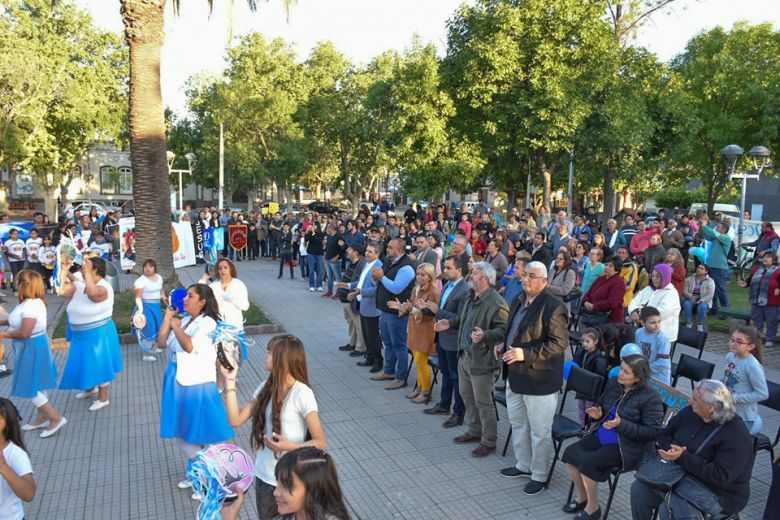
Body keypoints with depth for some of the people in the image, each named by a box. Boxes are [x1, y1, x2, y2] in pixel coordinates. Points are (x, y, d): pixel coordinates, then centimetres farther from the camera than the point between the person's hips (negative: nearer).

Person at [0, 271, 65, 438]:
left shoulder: (31, 305, -27)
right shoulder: (29, 302, 5)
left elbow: (24, 333, -28)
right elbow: (18, 319, 17)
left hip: (31, 348, -10)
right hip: (30, 348, 10)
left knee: (29, 388, -1)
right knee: (35, 385, 20)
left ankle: (56, 418, 4)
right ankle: (42, 417, 32)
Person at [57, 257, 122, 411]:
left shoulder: (103, 287, -24)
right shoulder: (79, 285, -1)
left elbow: (93, 293, -46)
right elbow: (61, 291, -11)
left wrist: (88, 272, -41)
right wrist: (64, 271, -13)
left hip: (98, 334, -8)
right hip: (81, 335, 8)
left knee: (99, 364, 5)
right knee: (85, 362, 24)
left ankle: (103, 398, 20)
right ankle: (90, 388, 48)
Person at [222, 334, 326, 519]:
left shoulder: (302, 394, -19)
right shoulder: (266, 387, 0)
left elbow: (320, 443, -16)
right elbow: (235, 420, -3)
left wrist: (289, 446, -30)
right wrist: (230, 380, -4)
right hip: (263, 476, 6)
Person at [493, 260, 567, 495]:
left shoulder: (553, 306, -18)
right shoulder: (519, 301, 9)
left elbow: (559, 343, -23)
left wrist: (525, 354, -27)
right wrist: (504, 345, 5)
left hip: (540, 379, -9)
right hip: (516, 376, 9)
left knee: (540, 431, 5)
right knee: (518, 423, 22)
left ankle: (540, 475, 22)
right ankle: (523, 465, 39)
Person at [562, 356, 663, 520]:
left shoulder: (650, 397, -16)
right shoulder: (613, 383, 4)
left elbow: (652, 432, -18)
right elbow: (601, 403, 21)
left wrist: (621, 425, -26)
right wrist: (597, 413, -4)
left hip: (627, 446, -7)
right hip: (600, 436, 7)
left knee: (588, 462, -25)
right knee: (570, 453, -12)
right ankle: (582, 497, 11)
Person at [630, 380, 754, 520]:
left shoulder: (735, 435, -22)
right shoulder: (691, 412, -2)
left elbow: (721, 477, -27)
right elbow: (665, 433, 10)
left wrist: (683, 457, -29)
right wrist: (669, 450, -13)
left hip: (718, 495, -7)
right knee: (639, 488, -8)